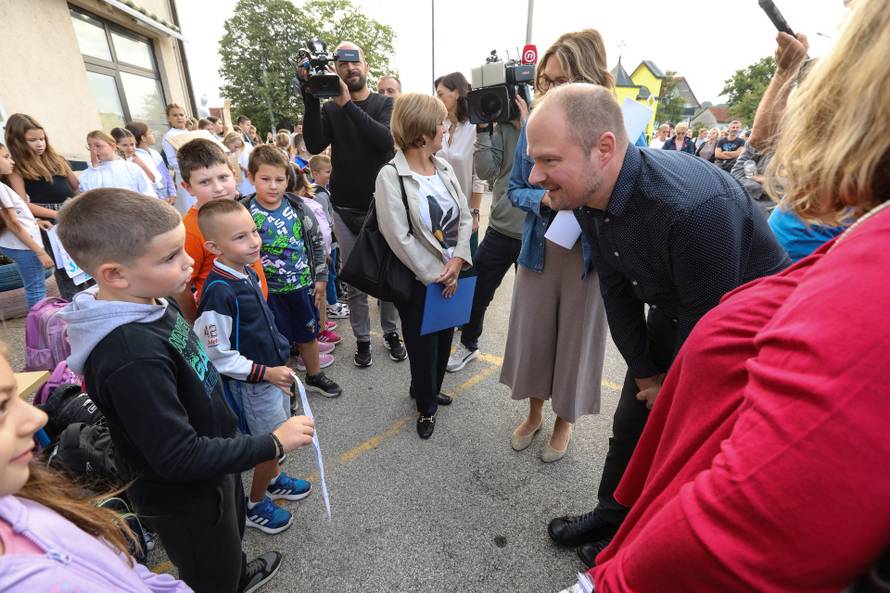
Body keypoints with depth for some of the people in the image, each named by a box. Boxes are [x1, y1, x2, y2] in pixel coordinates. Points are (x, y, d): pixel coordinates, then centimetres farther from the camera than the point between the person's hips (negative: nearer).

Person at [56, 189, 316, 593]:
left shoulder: (150, 305, -9)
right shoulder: (131, 356, -38)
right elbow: (179, 457, -33)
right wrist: (273, 444, -28)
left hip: (210, 471, 8)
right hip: (183, 497, -8)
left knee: (232, 534, 35)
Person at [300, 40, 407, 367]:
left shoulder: (385, 104, 3)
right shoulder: (329, 109, 6)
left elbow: (386, 140, -19)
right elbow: (314, 146, -11)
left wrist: (348, 104, -22)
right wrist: (310, 99, -18)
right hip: (346, 211, 1)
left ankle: (390, 331, 28)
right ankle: (362, 339, 23)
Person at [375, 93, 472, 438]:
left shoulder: (444, 168, 5)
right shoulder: (391, 176, -14)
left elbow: (464, 218, 3)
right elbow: (399, 238, -19)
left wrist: (458, 260, -11)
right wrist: (435, 274, -15)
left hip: (451, 274, 6)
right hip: (418, 279, -6)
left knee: (444, 338, 18)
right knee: (422, 345, 9)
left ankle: (425, 388, 46)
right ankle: (426, 407, 34)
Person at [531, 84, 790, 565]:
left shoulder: (693, 206, -39)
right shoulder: (587, 197, -15)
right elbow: (617, 291, -5)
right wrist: (646, 373, 0)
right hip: (671, 313, 6)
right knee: (633, 418, 14)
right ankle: (612, 516, 38)